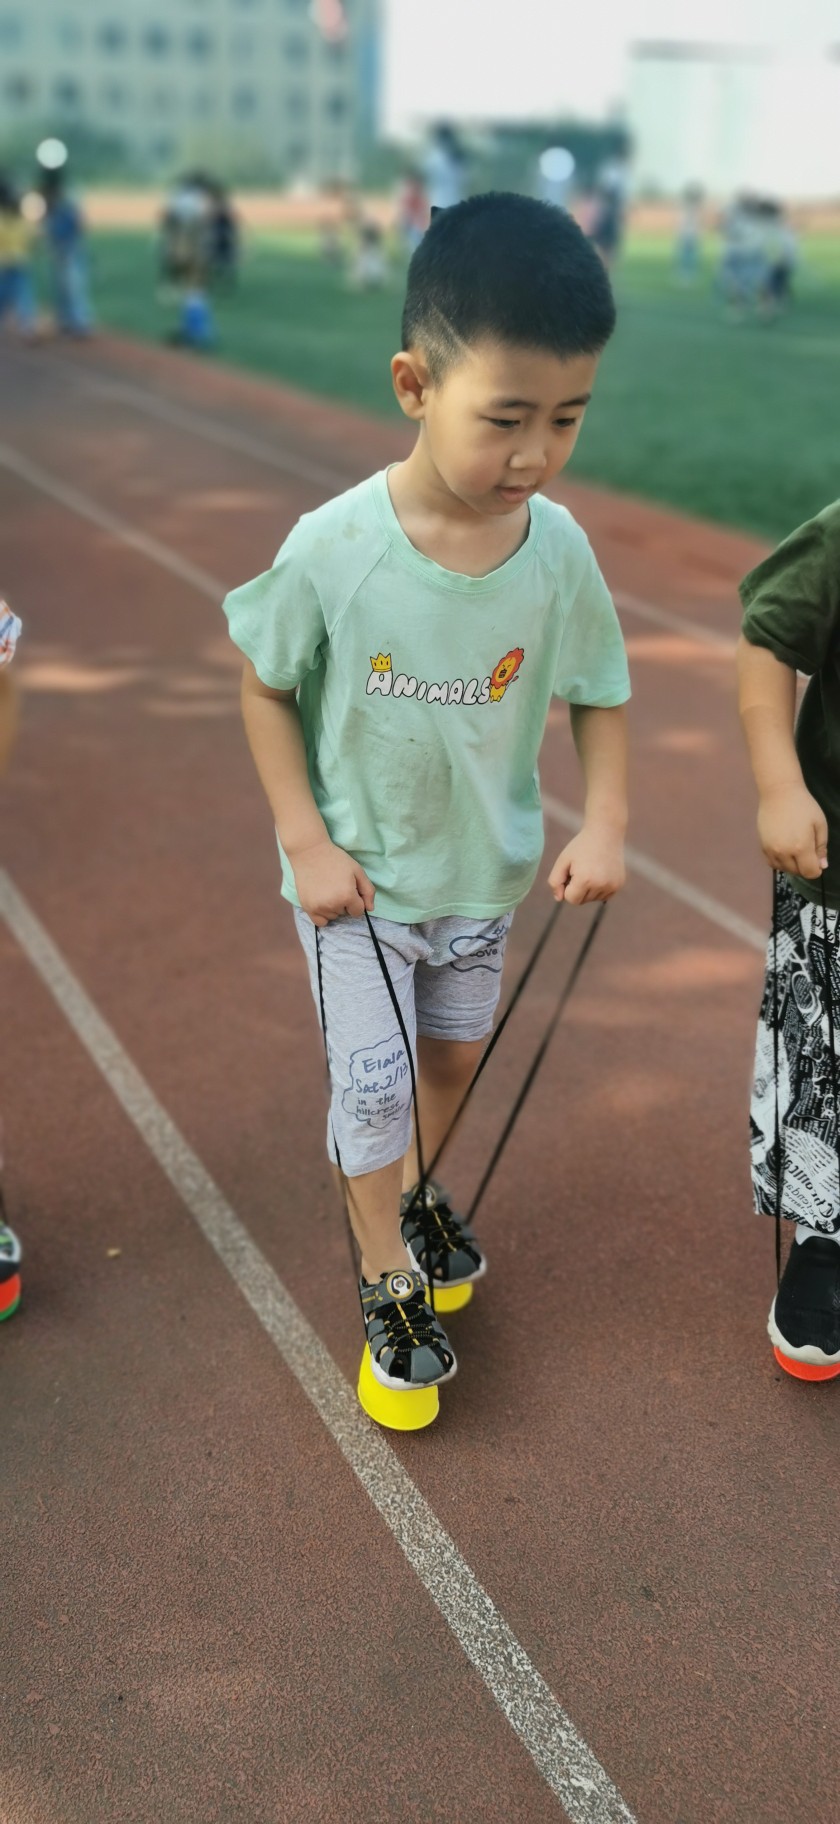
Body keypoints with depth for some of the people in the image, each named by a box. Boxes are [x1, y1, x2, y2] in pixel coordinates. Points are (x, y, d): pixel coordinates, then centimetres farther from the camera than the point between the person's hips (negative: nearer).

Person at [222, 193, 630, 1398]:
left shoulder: (560, 551, -18)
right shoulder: (331, 549, -26)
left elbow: (599, 694, -3)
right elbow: (267, 689, -11)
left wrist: (606, 823, -16)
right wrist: (307, 842, -14)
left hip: (484, 869, 4)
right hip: (355, 875, -3)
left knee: (455, 1050, 23)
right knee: (371, 1083, 3)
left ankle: (417, 1185, 52)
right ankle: (388, 1279, 28)